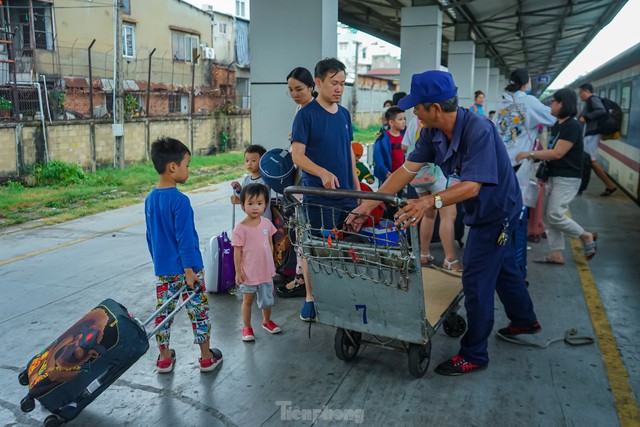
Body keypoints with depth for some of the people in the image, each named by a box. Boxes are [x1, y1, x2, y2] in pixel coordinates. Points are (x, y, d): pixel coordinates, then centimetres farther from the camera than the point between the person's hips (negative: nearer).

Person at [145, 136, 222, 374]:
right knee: (199, 311, 8)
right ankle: (206, 358, 19)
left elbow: (150, 236, 12)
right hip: (185, 268, -6)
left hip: (162, 270, 7)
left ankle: (164, 358, 27)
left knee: (163, 311, 14)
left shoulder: (150, 199, 3)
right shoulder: (180, 201, -20)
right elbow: (185, 239, -20)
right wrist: (189, 270, -16)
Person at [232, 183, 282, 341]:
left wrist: (271, 265, 11)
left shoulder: (267, 223, -4)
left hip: (266, 271, 4)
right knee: (247, 300, 13)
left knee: (267, 299, 20)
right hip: (248, 273, -4)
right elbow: (237, 252, -12)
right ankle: (246, 327, 31)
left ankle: (267, 321, 43)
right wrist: (238, 271, -10)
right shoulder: (240, 228, -18)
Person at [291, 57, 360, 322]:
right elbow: (297, 155, -12)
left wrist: (356, 185, 15)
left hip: (346, 193, 6)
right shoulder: (306, 114, -7)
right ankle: (310, 298, 17)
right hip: (318, 194, -6)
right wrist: (322, 172, -27)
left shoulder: (344, 114, 12)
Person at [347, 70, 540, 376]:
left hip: (497, 211, -8)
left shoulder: (478, 131, -34)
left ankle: (474, 355, 11)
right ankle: (525, 320, 50)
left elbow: (472, 186, -39)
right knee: (502, 267, 25)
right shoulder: (433, 132, -10)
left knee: (476, 280, -4)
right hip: (482, 212, 8)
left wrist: (431, 201, -55)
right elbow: (407, 170, -10)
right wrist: (368, 204, -14)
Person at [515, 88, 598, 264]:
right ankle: (556, 254, 13)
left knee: (554, 215, -14)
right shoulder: (557, 125, 12)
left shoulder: (572, 126, -17)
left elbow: (557, 153, -23)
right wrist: (535, 156, 0)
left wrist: (531, 154, -22)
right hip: (553, 176, 9)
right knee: (547, 216, 7)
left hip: (567, 178, -9)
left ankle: (587, 237, 8)